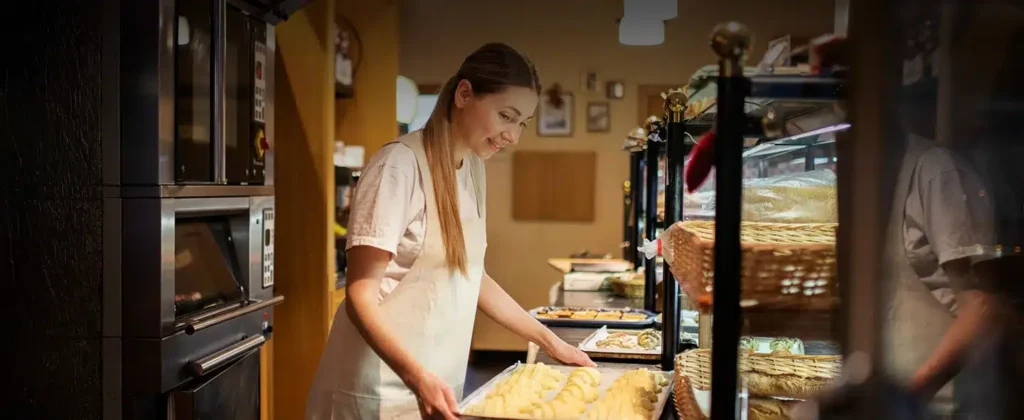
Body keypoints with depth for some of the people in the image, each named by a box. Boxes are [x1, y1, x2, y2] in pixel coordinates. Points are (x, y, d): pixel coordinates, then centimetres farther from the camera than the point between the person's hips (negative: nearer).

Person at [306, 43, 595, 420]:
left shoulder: (474, 168, 7)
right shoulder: (401, 164, -17)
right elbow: (361, 296, -18)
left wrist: (550, 342, 12)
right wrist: (417, 377, -30)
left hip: (439, 383, 7)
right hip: (384, 390, -7)